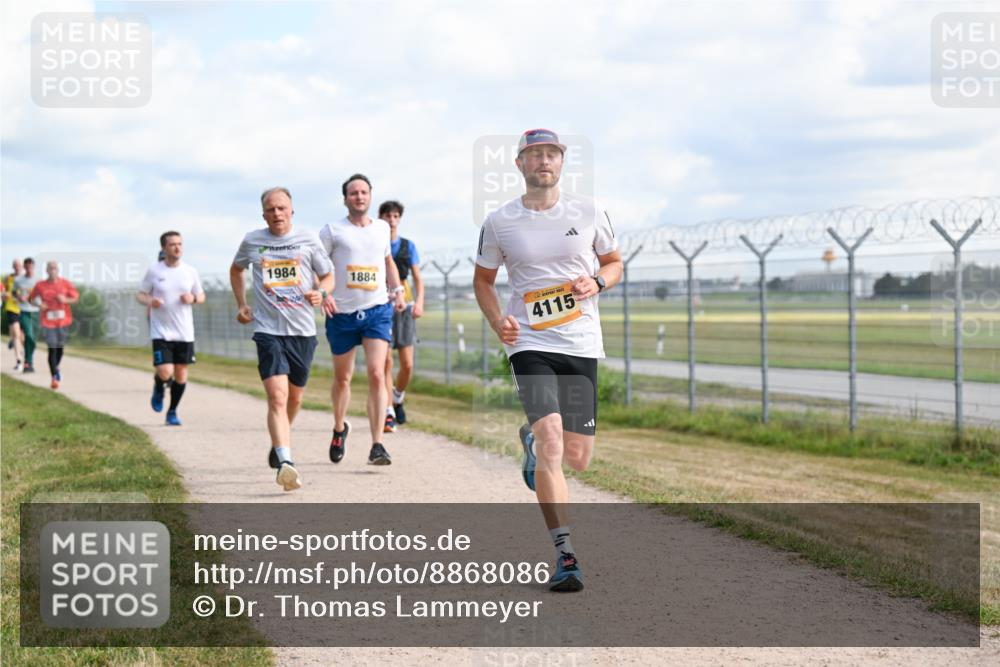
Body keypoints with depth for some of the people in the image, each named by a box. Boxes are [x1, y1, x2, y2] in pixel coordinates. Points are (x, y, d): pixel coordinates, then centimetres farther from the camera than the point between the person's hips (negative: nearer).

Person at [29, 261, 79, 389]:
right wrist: (39, 304, -10)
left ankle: (56, 368, 39)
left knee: (60, 347, 11)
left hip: (63, 321, 2)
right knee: (52, 348, -10)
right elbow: (31, 298, 10)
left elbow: (76, 298, 2)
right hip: (48, 322, -2)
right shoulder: (40, 285, -1)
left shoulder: (65, 283, 0)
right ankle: (54, 377, -6)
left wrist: (65, 300, -18)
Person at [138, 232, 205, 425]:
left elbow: (201, 296, 13)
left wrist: (193, 298, -10)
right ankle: (159, 388, 22)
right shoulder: (154, 271, -3)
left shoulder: (190, 271, 3)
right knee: (164, 372, -15)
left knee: (181, 373, 5)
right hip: (161, 332, -3)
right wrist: (149, 302, -17)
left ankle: (172, 412, 23)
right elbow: (140, 295, 6)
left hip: (185, 332, 3)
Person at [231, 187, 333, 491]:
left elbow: (328, 276, 12)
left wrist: (320, 293, -10)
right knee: (277, 396, -19)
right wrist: (241, 304, 14)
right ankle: (285, 462, -29)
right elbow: (236, 269, 25)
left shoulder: (308, 240, 3)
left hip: (303, 330, 2)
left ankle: (278, 442, 43)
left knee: (294, 398, 15)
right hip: (268, 330, -2)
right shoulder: (252, 241, 5)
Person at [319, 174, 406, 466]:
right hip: (342, 313, -1)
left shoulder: (382, 228, 11)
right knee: (342, 377, 12)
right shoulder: (332, 230, 0)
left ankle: (377, 445, -15)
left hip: (377, 311, 1)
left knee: (377, 374, -14)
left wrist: (397, 289, 13)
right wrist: (322, 294, -18)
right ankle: (339, 428, 39)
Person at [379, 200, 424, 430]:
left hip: (404, 305, 2)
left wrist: (419, 302, -7)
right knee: (386, 361, -10)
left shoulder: (408, 246, 11)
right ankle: (388, 413, -9)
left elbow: (418, 278, 9)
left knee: (407, 364, -1)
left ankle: (398, 398, 26)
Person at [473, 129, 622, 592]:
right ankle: (565, 554, -15)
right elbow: (482, 279, 14)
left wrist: (597, 282, -6)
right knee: (551, 442, -20)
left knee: (576, 459, 7)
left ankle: (533, 439, 44)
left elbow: (614, 262, 17)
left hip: (582, 345, 2)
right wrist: (497, 320, -5)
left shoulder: (589, 212, 5)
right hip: (530, 344, -2)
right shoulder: (499, 223, 2)